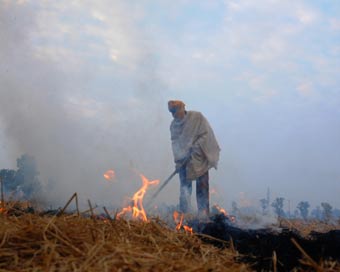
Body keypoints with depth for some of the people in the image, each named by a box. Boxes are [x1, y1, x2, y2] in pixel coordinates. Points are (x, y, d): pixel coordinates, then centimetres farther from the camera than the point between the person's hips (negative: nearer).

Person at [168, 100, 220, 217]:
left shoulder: (197, 117, -8)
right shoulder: (173, 125, 4)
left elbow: (206, 134, -10)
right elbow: (175, 142, 3)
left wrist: (195, 148, -19)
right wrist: (178, 160, -9)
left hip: (199, 158, -3)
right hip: (184, 160, 3)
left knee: (202, 185, -2)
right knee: (185, 186, -4)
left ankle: (203, 214, 3)